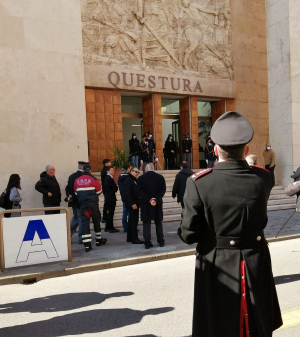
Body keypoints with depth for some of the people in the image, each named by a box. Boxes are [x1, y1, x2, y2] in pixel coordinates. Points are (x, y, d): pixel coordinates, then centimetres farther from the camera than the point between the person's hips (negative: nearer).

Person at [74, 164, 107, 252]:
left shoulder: (77, 180, 3)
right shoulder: (93, 179, -6)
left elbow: (76, 192, 12)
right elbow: (99, 191, 1)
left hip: (82, 204, 2)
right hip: (93, 203, -2)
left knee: (84, 222, 0)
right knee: (96, 221, 14)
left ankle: (87, 244, -8)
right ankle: (98, 240, 27)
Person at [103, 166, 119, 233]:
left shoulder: (106, 178, 14)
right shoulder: (110, 178, -17)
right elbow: (115, 188, -16)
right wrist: (116, 188, 5)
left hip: (108, 198, 10)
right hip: (111, 198, -10)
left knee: (109, 213, 15)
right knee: (111, 213, -6)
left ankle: (107, 227, 21)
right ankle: (111, 228, -2)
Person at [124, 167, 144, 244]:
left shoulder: (135, 180, 19)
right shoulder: (128, 180, -12)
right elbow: (127, 193, -21)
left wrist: (138, 203, 15)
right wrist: (132, 204, -23)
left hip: (135, 204, 10)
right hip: (132, 205, -10)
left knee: (132, 221, 13)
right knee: (134, 221, -9)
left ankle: (130, 238, 19)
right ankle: (134, 238, -6)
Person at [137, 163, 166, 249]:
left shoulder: (141, 178, -3)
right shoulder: (160, 177, 2)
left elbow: (140, 192, -10)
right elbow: (163, 190, -6)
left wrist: (149, 199, -14)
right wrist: (156, 200, -13)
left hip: (145, 204, -2)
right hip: (158, 203, 2)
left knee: (146, 223, 4)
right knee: (159, 222, 12)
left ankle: (147, 243, 1)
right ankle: (161, 242, 17)